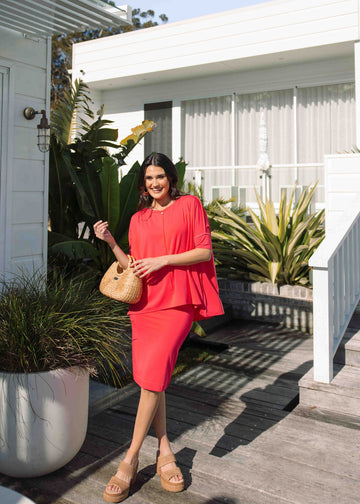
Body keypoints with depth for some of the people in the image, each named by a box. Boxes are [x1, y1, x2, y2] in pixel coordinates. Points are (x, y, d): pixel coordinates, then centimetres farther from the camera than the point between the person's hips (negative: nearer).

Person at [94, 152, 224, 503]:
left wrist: (162, 260, -11)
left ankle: (130, 459, 0)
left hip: (178, 301, -5)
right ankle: (164, 452, 21)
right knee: (150, 378, 4)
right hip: (145, 302, 5)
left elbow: (204, 251, -4)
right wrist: (110, 242, 2)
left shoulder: (189, 205, 4)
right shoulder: (138, 219, 16)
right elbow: (133, 267, 15)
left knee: (153, 374, -14)